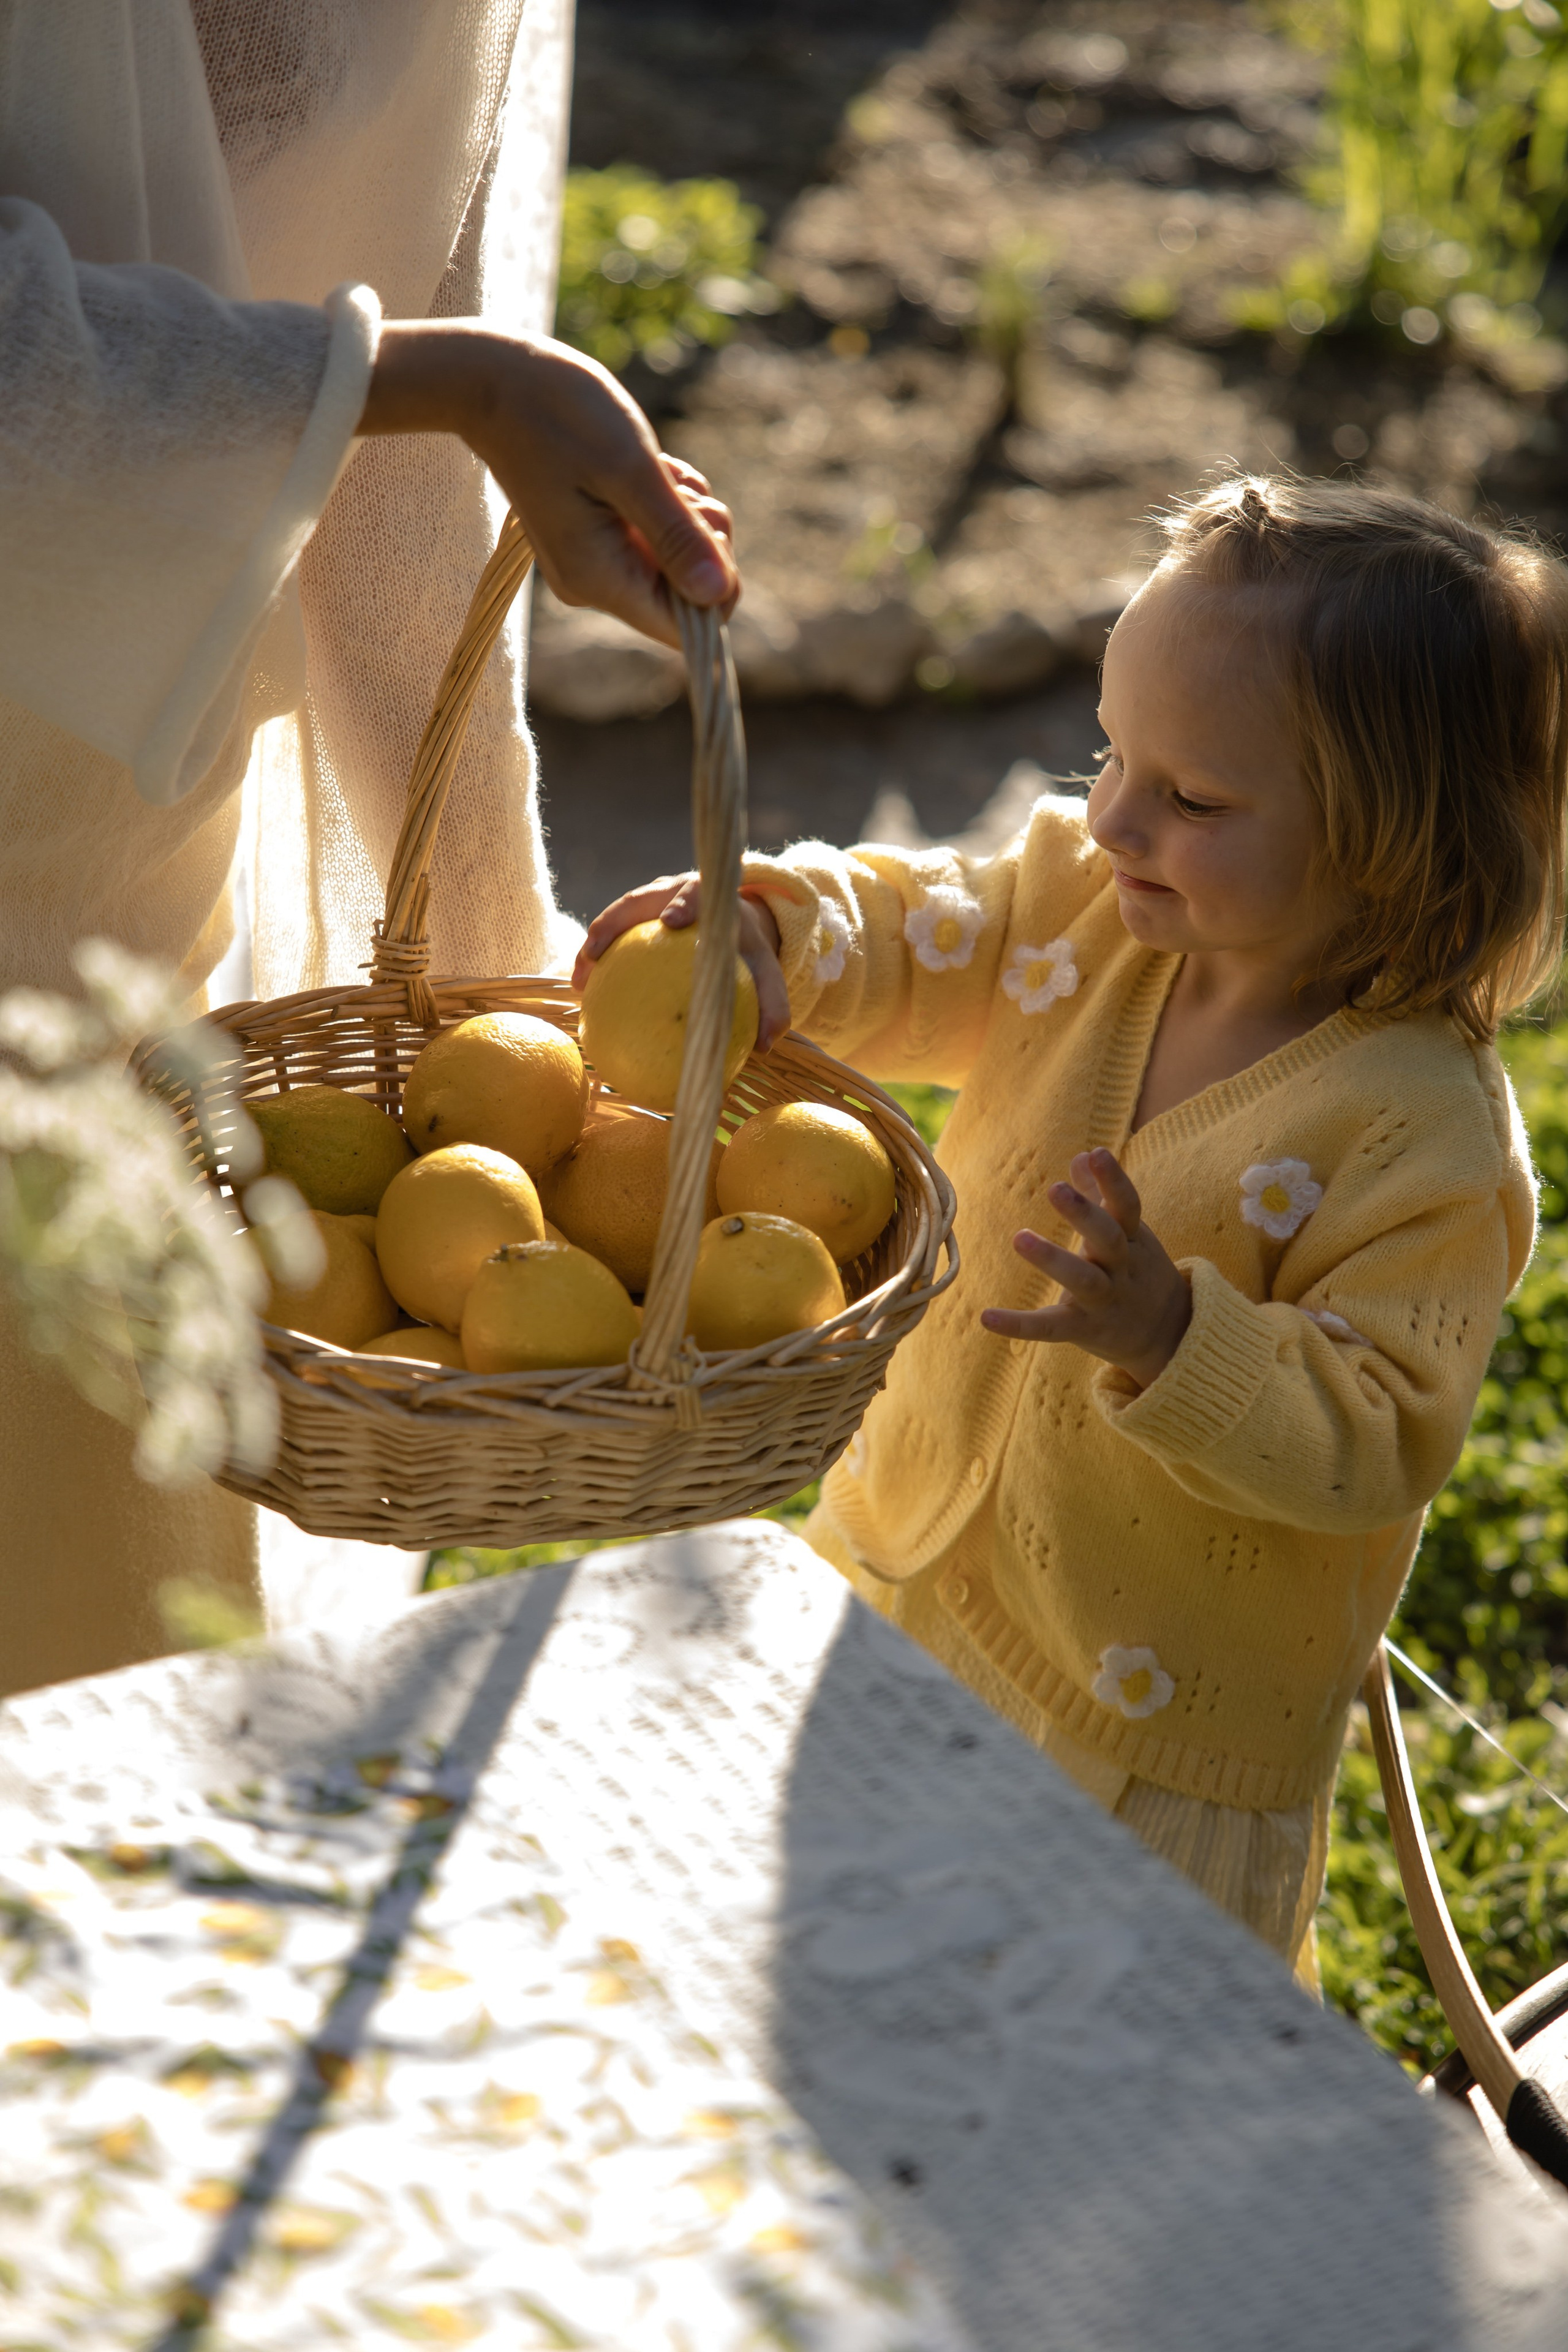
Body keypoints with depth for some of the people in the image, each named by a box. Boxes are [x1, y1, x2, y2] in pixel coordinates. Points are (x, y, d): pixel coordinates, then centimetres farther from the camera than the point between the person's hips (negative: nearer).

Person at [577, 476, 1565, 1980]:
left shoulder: (1423, 1135, -27)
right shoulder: (1084, 905, -9)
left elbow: (1374, 1443, -27)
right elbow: (907, 939, 1)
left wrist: (1175, 1339, -41)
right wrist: (760, 935, -21)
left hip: (1154, 1713, -6)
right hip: (910, 1579, 7)